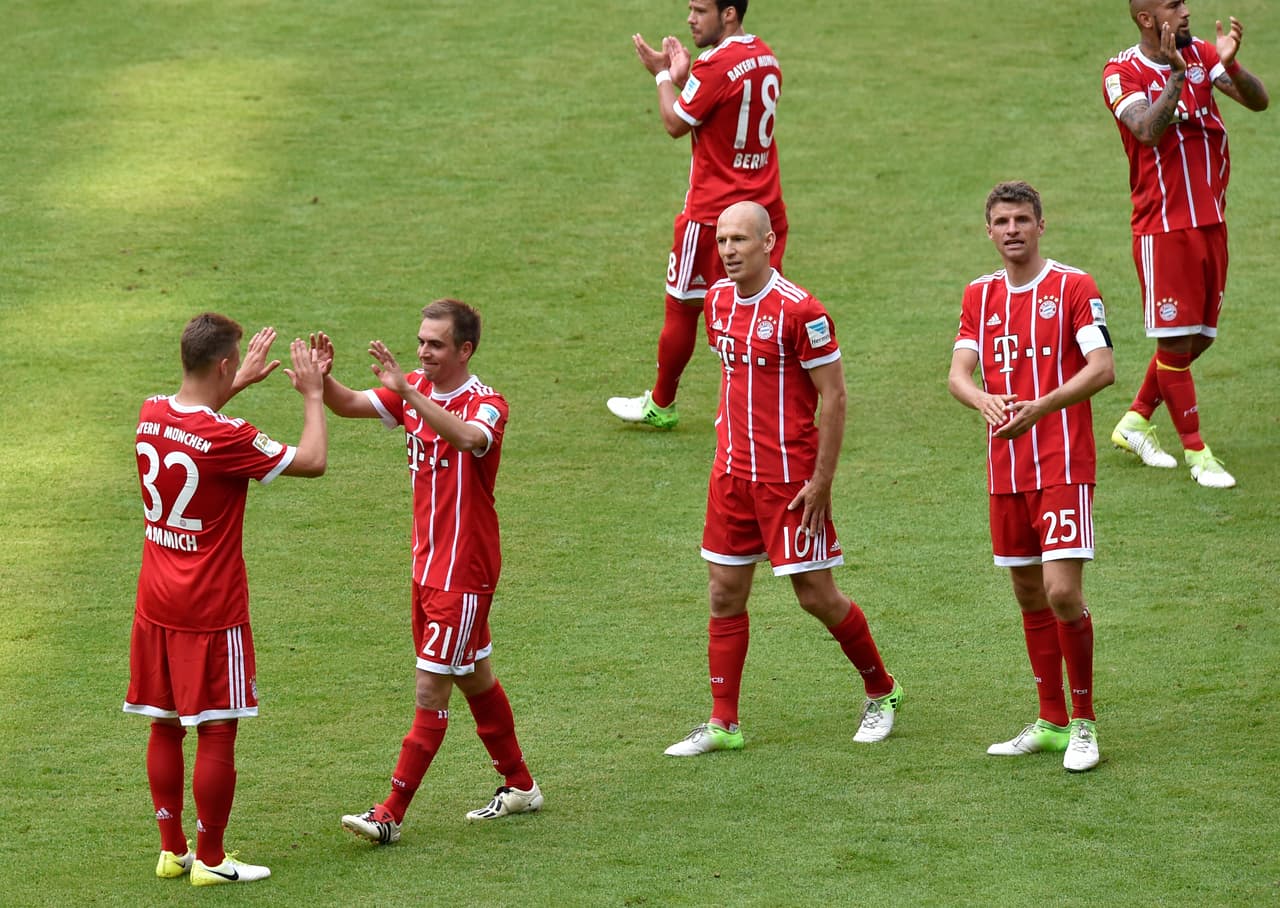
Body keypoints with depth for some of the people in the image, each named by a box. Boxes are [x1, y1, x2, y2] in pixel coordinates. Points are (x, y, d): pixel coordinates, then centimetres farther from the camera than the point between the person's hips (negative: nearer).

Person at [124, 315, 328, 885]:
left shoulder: (151, 415, 0)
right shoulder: (226, 438, -21)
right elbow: (312, 460, -13)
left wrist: (240, 383, 28)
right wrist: (311, 395, -1)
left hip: (155, 603, 7)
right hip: (212, 611, -7)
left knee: (165, 726, 14)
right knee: (217, 732, 2)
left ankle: (171, 849, 21)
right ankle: (209, 859, 7)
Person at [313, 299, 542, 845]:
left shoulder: (486, 404, -17)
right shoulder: (416, 391, 5)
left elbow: (468, 437, -40)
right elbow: (349, 405, 0)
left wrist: (407, 391, -48)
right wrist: (323, 377, -21)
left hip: (465, 571, -8)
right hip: (428, 567, 8)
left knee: (430, 692, -6)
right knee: (474, 679, 19)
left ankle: (391, 815, -5)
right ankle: (519, 786, 33)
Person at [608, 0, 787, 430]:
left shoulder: (716, 65, -19)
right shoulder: (765, 57, 8)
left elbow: (676, 124, -10)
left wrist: (663, 75, 2)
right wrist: (683, 76, 11)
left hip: (711, 213, -7)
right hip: (765, 208, 7)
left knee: (682, 306, 8)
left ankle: (661, 404, 22)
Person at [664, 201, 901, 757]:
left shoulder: (798, 310, -16)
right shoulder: (717, 301, 6)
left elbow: (833, 396, -13)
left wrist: (822, 481, -16)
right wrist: (730, 437, 15)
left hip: (789, 476, -7)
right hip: (732, 473, 7)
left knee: (816, 595, 0)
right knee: (724, 595, 6)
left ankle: (882, 692, 21)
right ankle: (722, 723, 11)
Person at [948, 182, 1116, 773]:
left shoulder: (1073, 287, -5)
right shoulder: (980, 296, 12)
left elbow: (1103, 368, -14)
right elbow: (959, 373, 3)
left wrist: (1039, 407, -25)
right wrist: (985, 401, -20)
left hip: (1063, 464, -6)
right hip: (1006, 469, 6)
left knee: (1062, 592, -14)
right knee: (1029, 596, 11)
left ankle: (1084, 722, -1)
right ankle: (1051, 723, 21)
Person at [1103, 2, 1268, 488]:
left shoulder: (1202, 53, 5)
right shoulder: (1121, 73, -10)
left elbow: (1258, 101, -7)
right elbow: (1149, 130, -27)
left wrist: (1231, 65, -27)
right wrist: (1176, 73, -36)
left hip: (1211, 221, 6)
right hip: (1163, 226, -6)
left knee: (1200, 336, 12)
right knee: (1176, 341, -4)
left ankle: (1135, 422, 29)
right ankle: (1197, 454, 6)